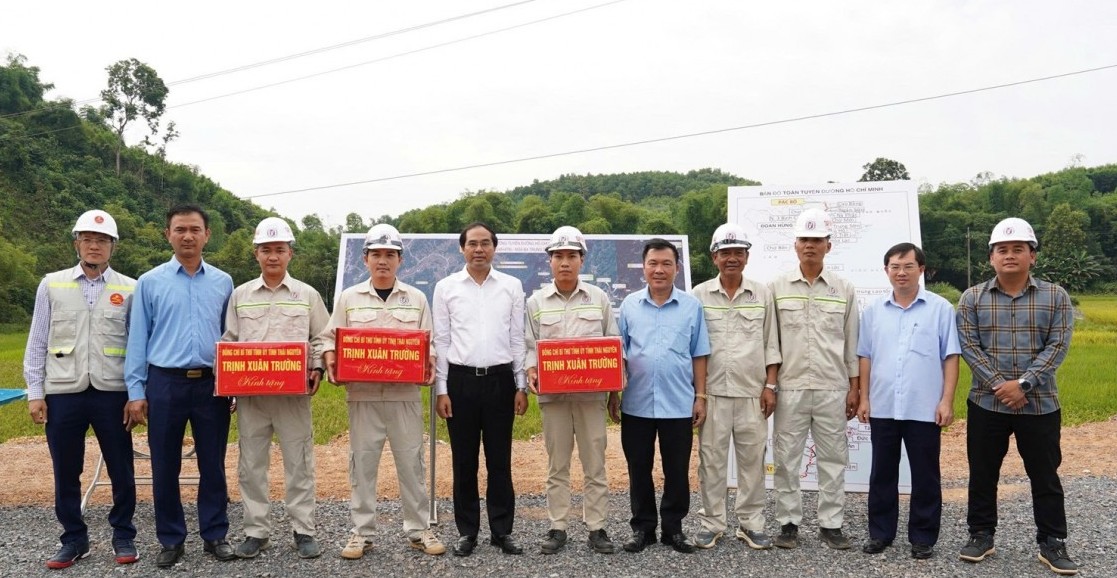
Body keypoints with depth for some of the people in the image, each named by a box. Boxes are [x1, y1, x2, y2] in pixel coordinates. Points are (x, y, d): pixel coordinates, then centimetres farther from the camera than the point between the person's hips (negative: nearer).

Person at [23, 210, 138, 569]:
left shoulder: (130, 289, 2)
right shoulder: (51, 285, 5)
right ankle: (74, 539, 25)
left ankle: (123, 536, 22)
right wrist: (35, 392, 1)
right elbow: (37, 343, 7)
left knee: (121, 471, 7)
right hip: (62, 393, 1)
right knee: (66, 473, 10)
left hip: (112, 393, -1)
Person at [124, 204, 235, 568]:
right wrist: (136, 391, -2)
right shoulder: (150, 282, 2)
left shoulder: (223, 282, 7)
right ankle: (171, 539, 20)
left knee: (213, 465, 7)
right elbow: (137, 339, 3)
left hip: (212, 384, 1)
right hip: (165, 384, -1)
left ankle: (215, 535, 19)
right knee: (165, 467, 6)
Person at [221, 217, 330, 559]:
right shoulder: (240, 295, 9)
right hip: (250, 393, 2)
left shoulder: (307, 295, 5)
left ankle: (303, 531, 13)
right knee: (251, 464, 7)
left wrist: (317, 369, -7)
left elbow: (321, 339, 8)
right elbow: (229, 342, 11)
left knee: (299, 463, 3)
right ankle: (256, 531, 19)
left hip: (294, 392, -2)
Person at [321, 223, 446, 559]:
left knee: (411, 462, 5)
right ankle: (361, 533, 16)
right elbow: (330, 338, 8)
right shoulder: (348, 298, 7)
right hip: (362, 393, 0)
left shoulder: (416, 298, 8)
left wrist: (429, 363, -11)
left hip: (404, 393, 0)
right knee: (362, 463, 5)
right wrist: (331, 361, -11)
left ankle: (419, 531, 16)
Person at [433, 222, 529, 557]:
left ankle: (502, 531, 17)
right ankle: (467, 531, 19)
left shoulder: (512, 286, 5)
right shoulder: (446, 287, 3)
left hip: (500, 380, 0)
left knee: (500, 460, 6)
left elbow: (517, 339, 7)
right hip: (461, 380, 0)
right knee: (464, 461, 7)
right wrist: (441, 389, -1)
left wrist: (521, 386, 3)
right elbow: (441, 341, 4)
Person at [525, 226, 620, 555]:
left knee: (594, 462, 5)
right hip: (552, 393, 0)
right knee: (557, 464, 7)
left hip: (591, 391, 0)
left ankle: (596, 527, 14)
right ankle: (558, 528, 16)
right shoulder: (536, 302, 6)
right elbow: (530, 346, 5)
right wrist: (531, 373, -12)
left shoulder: (599, 298, 6)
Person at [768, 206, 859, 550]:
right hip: (790, 387, 0)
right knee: (786, 458, 4)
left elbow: (852, 343, 8)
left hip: (832, 389, 1)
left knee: (833, 458, 7)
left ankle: (831, 525, 18)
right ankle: (788, 523, 16)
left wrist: (854, 387, 5)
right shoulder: (777, 287, 2)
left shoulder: (844, 289, 5)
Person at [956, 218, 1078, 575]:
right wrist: (1000, 384, -15)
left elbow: (1057, 347, -6)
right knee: (983, 474, 9)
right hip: (986, 403, 1)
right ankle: (981, 535, 23)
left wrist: (1023, 384, -16)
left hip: (1040, 404, -1)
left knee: (1045, 477, 8)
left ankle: (1052, 543, 20)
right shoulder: (972, 299, 2)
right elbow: (968, 347, -4)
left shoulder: (1055, 297, 1)